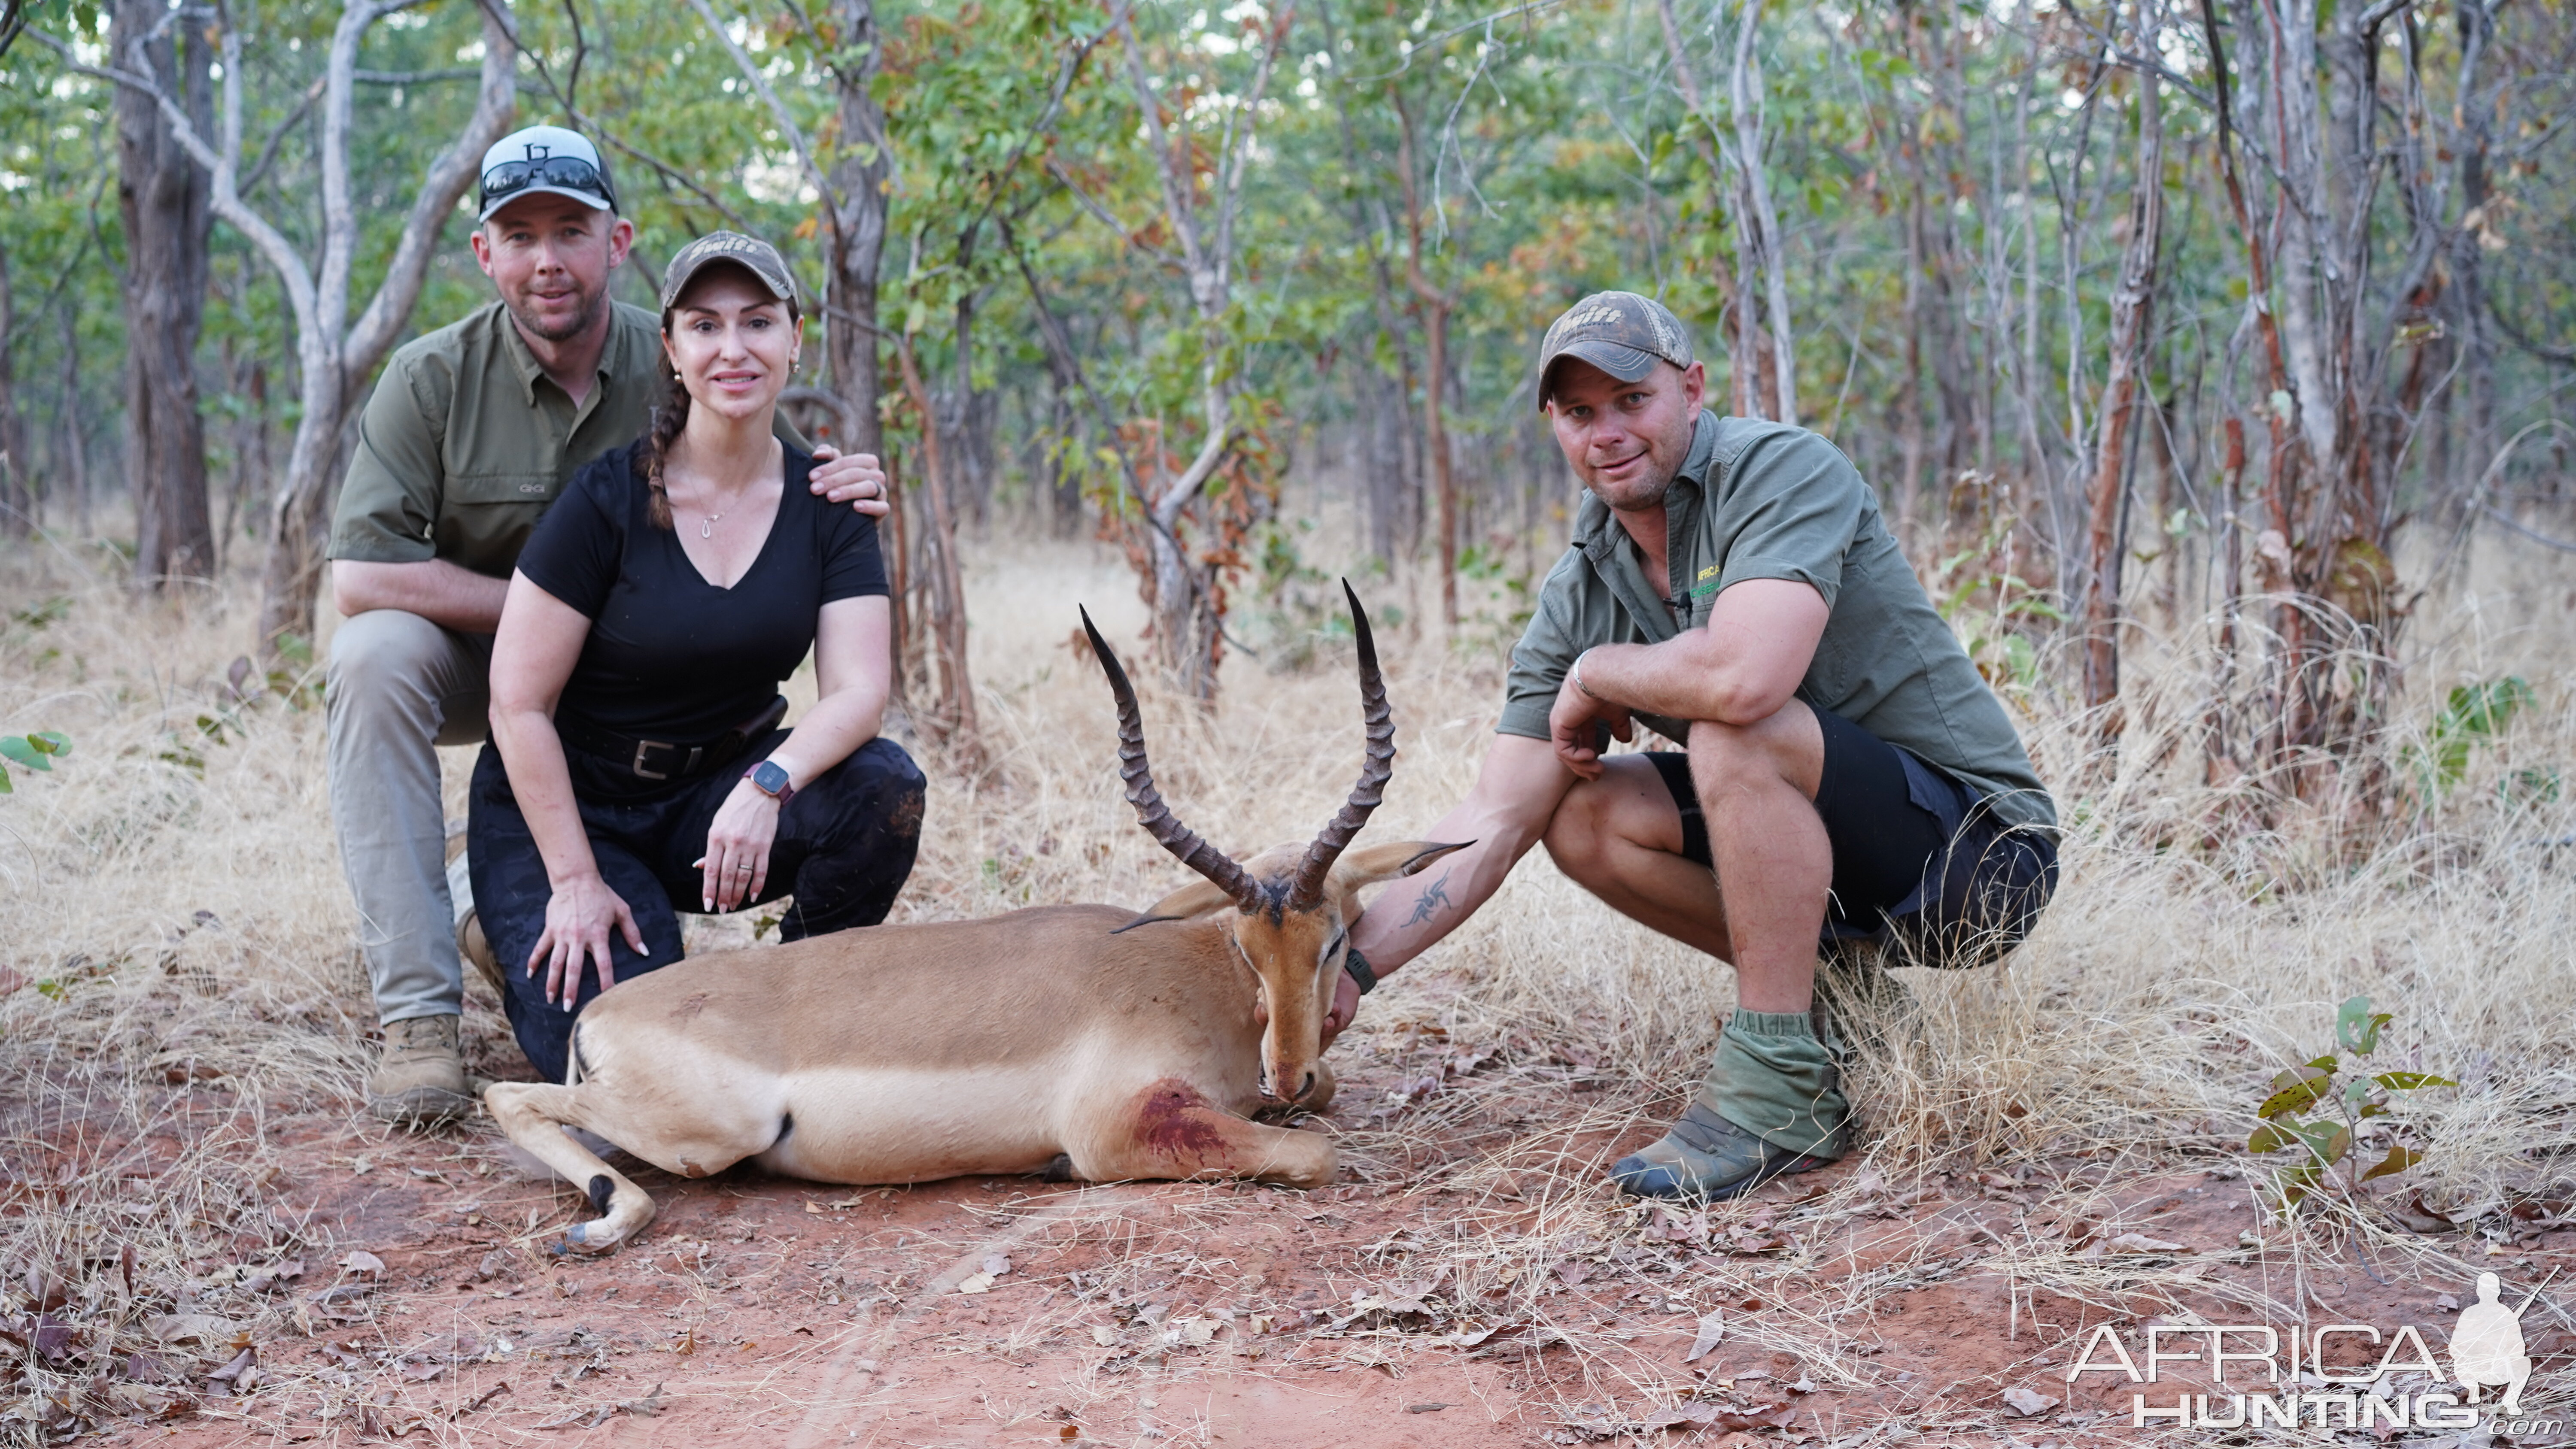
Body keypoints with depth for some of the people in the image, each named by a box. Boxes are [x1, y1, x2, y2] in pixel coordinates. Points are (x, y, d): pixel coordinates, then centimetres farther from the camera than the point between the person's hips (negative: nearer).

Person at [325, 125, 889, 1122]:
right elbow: (360, 573, -23)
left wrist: (851, 502, -29)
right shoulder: (434, 378, -15)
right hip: (469, 665, -2)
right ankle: (417, 1011, -30)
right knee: (375, 652, -32)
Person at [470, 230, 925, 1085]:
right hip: (566, 805, -3)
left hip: (718, 795, 3)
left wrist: (768, 784, -35)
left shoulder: (828, 506, -4)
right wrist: (576, 881, -16)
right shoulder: (609, 499, -15)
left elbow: (859, 691, -15)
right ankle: (537, 941, 12)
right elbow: (520, 707, -13)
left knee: (881, 786, -27)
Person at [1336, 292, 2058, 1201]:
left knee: (1734, 736, -29)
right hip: (1848, 867, 8)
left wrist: (1594, 676, -16)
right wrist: (1354, 962, -14)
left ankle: (1785, 1087, -20)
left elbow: (1743, 676, -37)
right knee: (1581, 815, -4)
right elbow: (1496, 820, -2)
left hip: (1981, 850, -7)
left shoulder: (1783, 470, -17)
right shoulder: (1579, 595, 2)